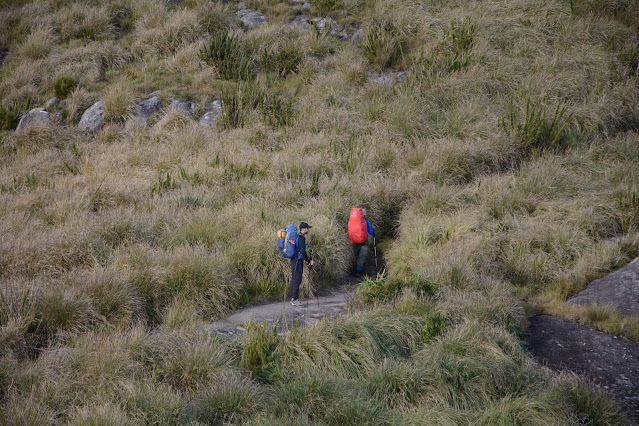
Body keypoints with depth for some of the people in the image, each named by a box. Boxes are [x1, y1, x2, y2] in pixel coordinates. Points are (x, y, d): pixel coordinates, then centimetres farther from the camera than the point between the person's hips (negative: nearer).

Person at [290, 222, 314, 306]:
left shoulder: (298, 237, 16)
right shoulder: (301, 238, -15)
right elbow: (302, 251, -22)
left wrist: (308, 258, 24)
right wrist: (309, 261, -14)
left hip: (294, 260, 10)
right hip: (298, 261, -10)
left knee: (294, 280, 12)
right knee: (297, 280, -9)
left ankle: (293, 298, 16)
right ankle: (295, 300, -10)